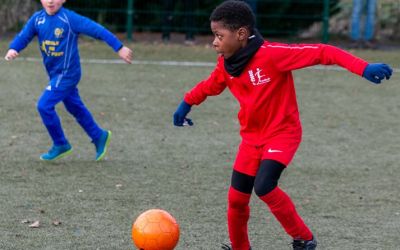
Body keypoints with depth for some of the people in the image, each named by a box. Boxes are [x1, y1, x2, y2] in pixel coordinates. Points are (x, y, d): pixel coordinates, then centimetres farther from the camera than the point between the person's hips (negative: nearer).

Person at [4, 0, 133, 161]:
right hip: (55, 74, 7)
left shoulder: (69, 18, -18)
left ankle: (60, 144, 5)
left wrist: (119, 48, -19)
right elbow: (24, 36, -4)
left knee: (44, 105, -12)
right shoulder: (37, 19, 0)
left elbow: (96, 30, -18)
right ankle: (99, 136, 33)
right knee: (75, 108, 16)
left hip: (67, 73, -7)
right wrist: (13, 49, -27)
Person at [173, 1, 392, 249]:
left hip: (282, 133, -7)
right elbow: (209, 86, 21)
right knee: (237, 197, 6)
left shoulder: (272, 54, -25)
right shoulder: (226, 65, -3)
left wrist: (364, 68, -37)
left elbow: (322, 52, -28)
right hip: (252, 137, 7)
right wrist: (186, 104, 32)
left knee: (264, 186, -25)